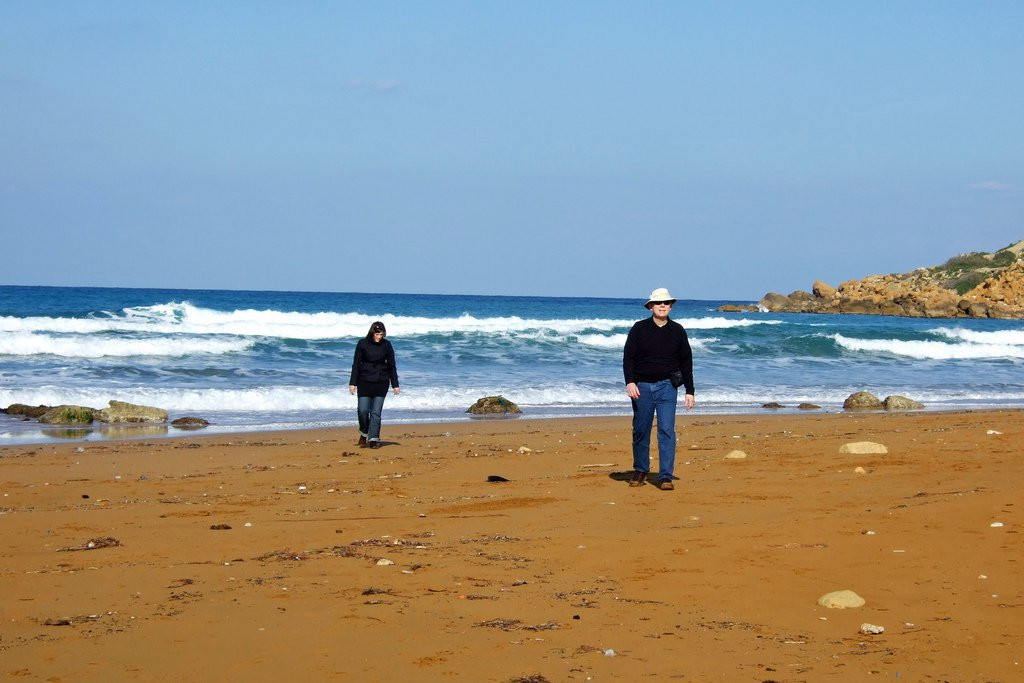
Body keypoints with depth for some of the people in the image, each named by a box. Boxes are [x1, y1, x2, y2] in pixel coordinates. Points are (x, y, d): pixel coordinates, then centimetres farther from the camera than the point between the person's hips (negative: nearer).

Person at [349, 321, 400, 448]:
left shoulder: (386, 345, 2)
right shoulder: (362, 344, -2)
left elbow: (391, 366, 7)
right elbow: (356, 364, 2)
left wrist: (395, 385, 4)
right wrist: (352, 383, -2)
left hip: (381, 383, 1)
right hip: (365, 382, -1)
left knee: (376, 412, -2)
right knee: (363, 410, -7)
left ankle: (374, 439, 2)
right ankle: (364, 433, 18)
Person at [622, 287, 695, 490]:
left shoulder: (677, 331, 5)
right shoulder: (639, 329, 1)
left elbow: (686, 362, 11)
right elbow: (628, 357, -1)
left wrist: (690, 391, 7)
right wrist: (630, 382, -16)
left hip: (666, 386, 0)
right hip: (642, 386, 0)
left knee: (667, 430, -10)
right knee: (641, 431, 7)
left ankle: (665, 476, -10)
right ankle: (640, 471, 23)